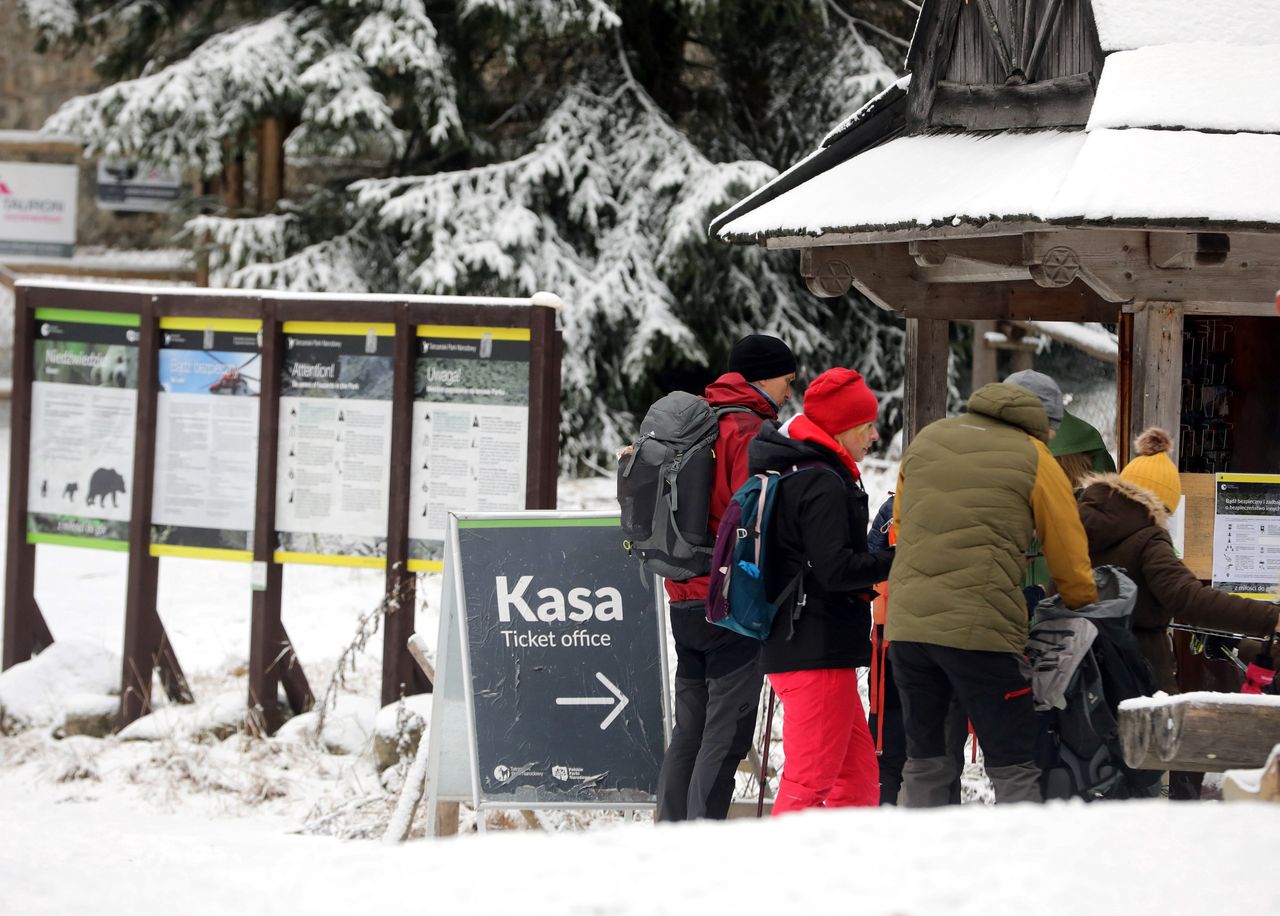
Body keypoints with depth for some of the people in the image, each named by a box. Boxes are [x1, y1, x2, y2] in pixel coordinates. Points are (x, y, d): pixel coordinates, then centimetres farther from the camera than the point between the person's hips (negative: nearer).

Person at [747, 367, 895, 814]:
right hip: (819, 653, -11)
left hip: (793, 644, 11)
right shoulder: (823, 483, -15)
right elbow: (835, 570, -21)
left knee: (858, 775, 16)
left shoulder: (790, 472, 17)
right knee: (810, 779, -10)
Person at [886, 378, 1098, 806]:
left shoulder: (926, 440, 17)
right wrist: (1085, 607, 25)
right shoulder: (1034, 460, 3)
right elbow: (1071, 562, 7)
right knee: (1013, 769, 0)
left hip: (904, 625, 5)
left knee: (924, 761, 15)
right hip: (981, 626, -5)